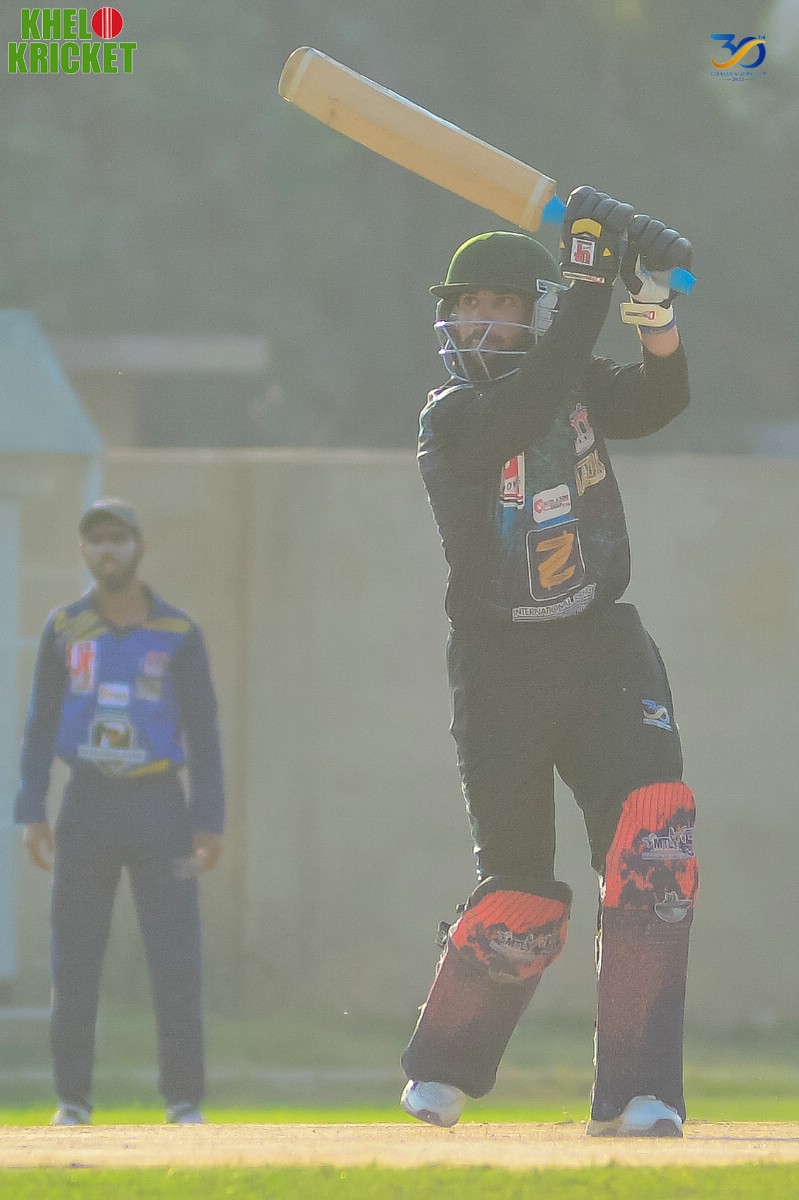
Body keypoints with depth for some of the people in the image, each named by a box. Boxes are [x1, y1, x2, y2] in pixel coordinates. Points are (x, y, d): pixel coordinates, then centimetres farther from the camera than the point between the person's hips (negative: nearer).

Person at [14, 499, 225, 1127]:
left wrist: (211, 824, -8)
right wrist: (33, 816, -5)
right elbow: (41, 725, 3)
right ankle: (73, 1101, 7)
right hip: (87, 807, 1)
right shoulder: (64, 628, 3)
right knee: (74, 958, -1)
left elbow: (202, 732, -1)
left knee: (176, 958, -6)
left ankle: (185, 1102, 0)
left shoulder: (180, 634, -1)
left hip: (159, 809, -1)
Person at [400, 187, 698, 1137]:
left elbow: (658, 400, -12)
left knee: (653, 839, -19)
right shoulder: (454, 417, -9)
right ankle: (443, 1067, 29)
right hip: (502, 665, -3)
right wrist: (592, 281, -31)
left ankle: (637, 1094, -19)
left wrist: (655, 303, -29)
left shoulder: (578, 385, 6)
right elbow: (532, 406, -29)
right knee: (521, 899, 0)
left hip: (603, 649, 3)